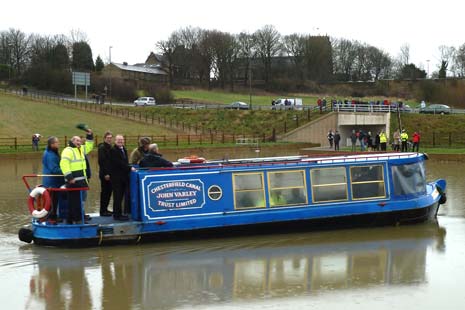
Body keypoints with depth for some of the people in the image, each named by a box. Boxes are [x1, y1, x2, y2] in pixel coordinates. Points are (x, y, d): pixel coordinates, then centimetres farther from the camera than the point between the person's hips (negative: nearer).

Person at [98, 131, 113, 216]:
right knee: (104, 192, -4)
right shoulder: (102, 147, -11)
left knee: (109, 191, 11)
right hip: (105, 174, -8)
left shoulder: (110, 147, 15)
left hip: (109, 173, 8)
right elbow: (101, 161, -17)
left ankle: (105, 209, 19)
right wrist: (105, 174, -20)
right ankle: (103, 211, 2)